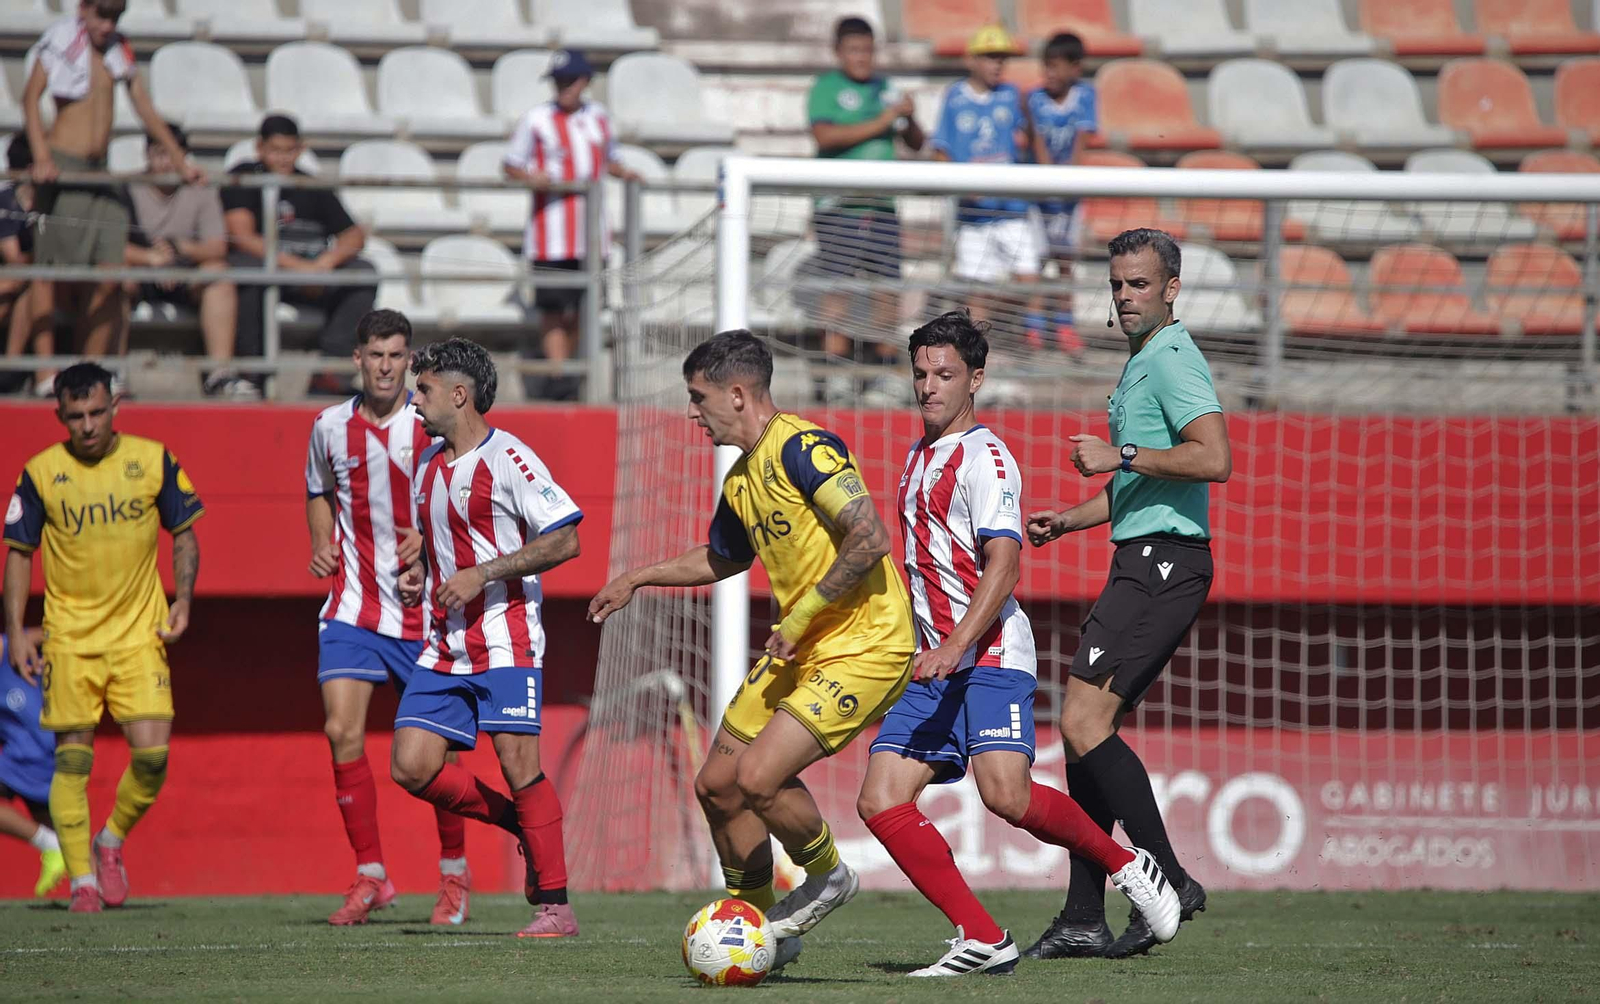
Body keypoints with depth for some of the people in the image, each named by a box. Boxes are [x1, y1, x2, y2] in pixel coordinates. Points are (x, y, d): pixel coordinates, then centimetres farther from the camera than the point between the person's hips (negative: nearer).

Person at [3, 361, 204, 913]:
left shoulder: (153, 461, 1)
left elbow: (184, 534, 10)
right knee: (72, 757, -3)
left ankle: (111, 842, 17)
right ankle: (82, 880, 6)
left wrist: (182, 600, -4)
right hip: (68, 635, 0)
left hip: (139, 633, 0)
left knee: (152, 753, -9)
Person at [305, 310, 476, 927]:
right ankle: (370, 876, -1)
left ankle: (454, 874, 20)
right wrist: (321, 544, 5)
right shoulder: (330, 428, 5)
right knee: (341, 731, -11)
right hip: (353, 606, 2)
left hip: (423, 605, -2)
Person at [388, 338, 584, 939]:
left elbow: (564, 541, -14)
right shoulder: (428, 466, 14)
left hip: (505, 636, -8)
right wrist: (417, 575, 8)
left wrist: (482, 574, -18)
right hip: (446, 643, 8)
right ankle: (521, 825, 16)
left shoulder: (509, 459, -10)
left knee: (518, 760, -13)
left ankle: (555, 906, -7)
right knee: (411, 766, -3)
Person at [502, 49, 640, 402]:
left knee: (580, 307, 8)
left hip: (590, 230, 5)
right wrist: (530, 177, -18)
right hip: (550, 233, -5)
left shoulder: (599, 117, 11)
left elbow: (609, 159, 24)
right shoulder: (537, 119, -1)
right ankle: (557, 375, -11)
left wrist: (623, 172, 4)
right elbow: (511, 164, 2)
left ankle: (562, 370, 20)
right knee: (553, 307, -9)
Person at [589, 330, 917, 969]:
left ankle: (828, 878, 6)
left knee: (757, 777, -21)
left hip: (863, 646, -10)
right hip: (798, 649, 10)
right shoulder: (741, 479, 13)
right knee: (716, 785, 8)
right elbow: (723, 557, 33)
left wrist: (801, 615, -20)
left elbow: (870, 538, -26)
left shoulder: (802, 449, -17)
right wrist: (637, 580, 34)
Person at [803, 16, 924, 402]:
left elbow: (916, 144, 19)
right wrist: (881, 122, -16)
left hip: (881, 206, 5)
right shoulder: (826, 88, 0)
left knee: (887, 288, 3)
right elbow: (825, 136, -17)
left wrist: (908, 119, -4)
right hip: (838, 206, -5)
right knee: (839, 288, -7)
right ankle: (836, 374, -4)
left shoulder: (884, 89, 15)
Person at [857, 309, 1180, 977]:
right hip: (932, 664, 8)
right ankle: (981, 940, -7)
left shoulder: (984, 457, -7)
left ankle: (1127, 865, 0)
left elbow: (1003, 565, -17)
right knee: (880, 801, -7)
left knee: (1004, 793, -24)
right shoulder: (919, 456, 20)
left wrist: (955, 649, -27)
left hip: (990, 654, -8)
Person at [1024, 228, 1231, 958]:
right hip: (1143, 564, 10)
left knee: (1084, 722, -15)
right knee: (1087, 730, 8)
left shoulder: (1172, 359, -10)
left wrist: (1120, 455, -19)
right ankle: (1083, 920, 8)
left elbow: (1214, 460, -24)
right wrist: (1067, 519, 19)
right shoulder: (1140, 365, 22)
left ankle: (1166, 882, -12)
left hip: (1163, 562, -10)